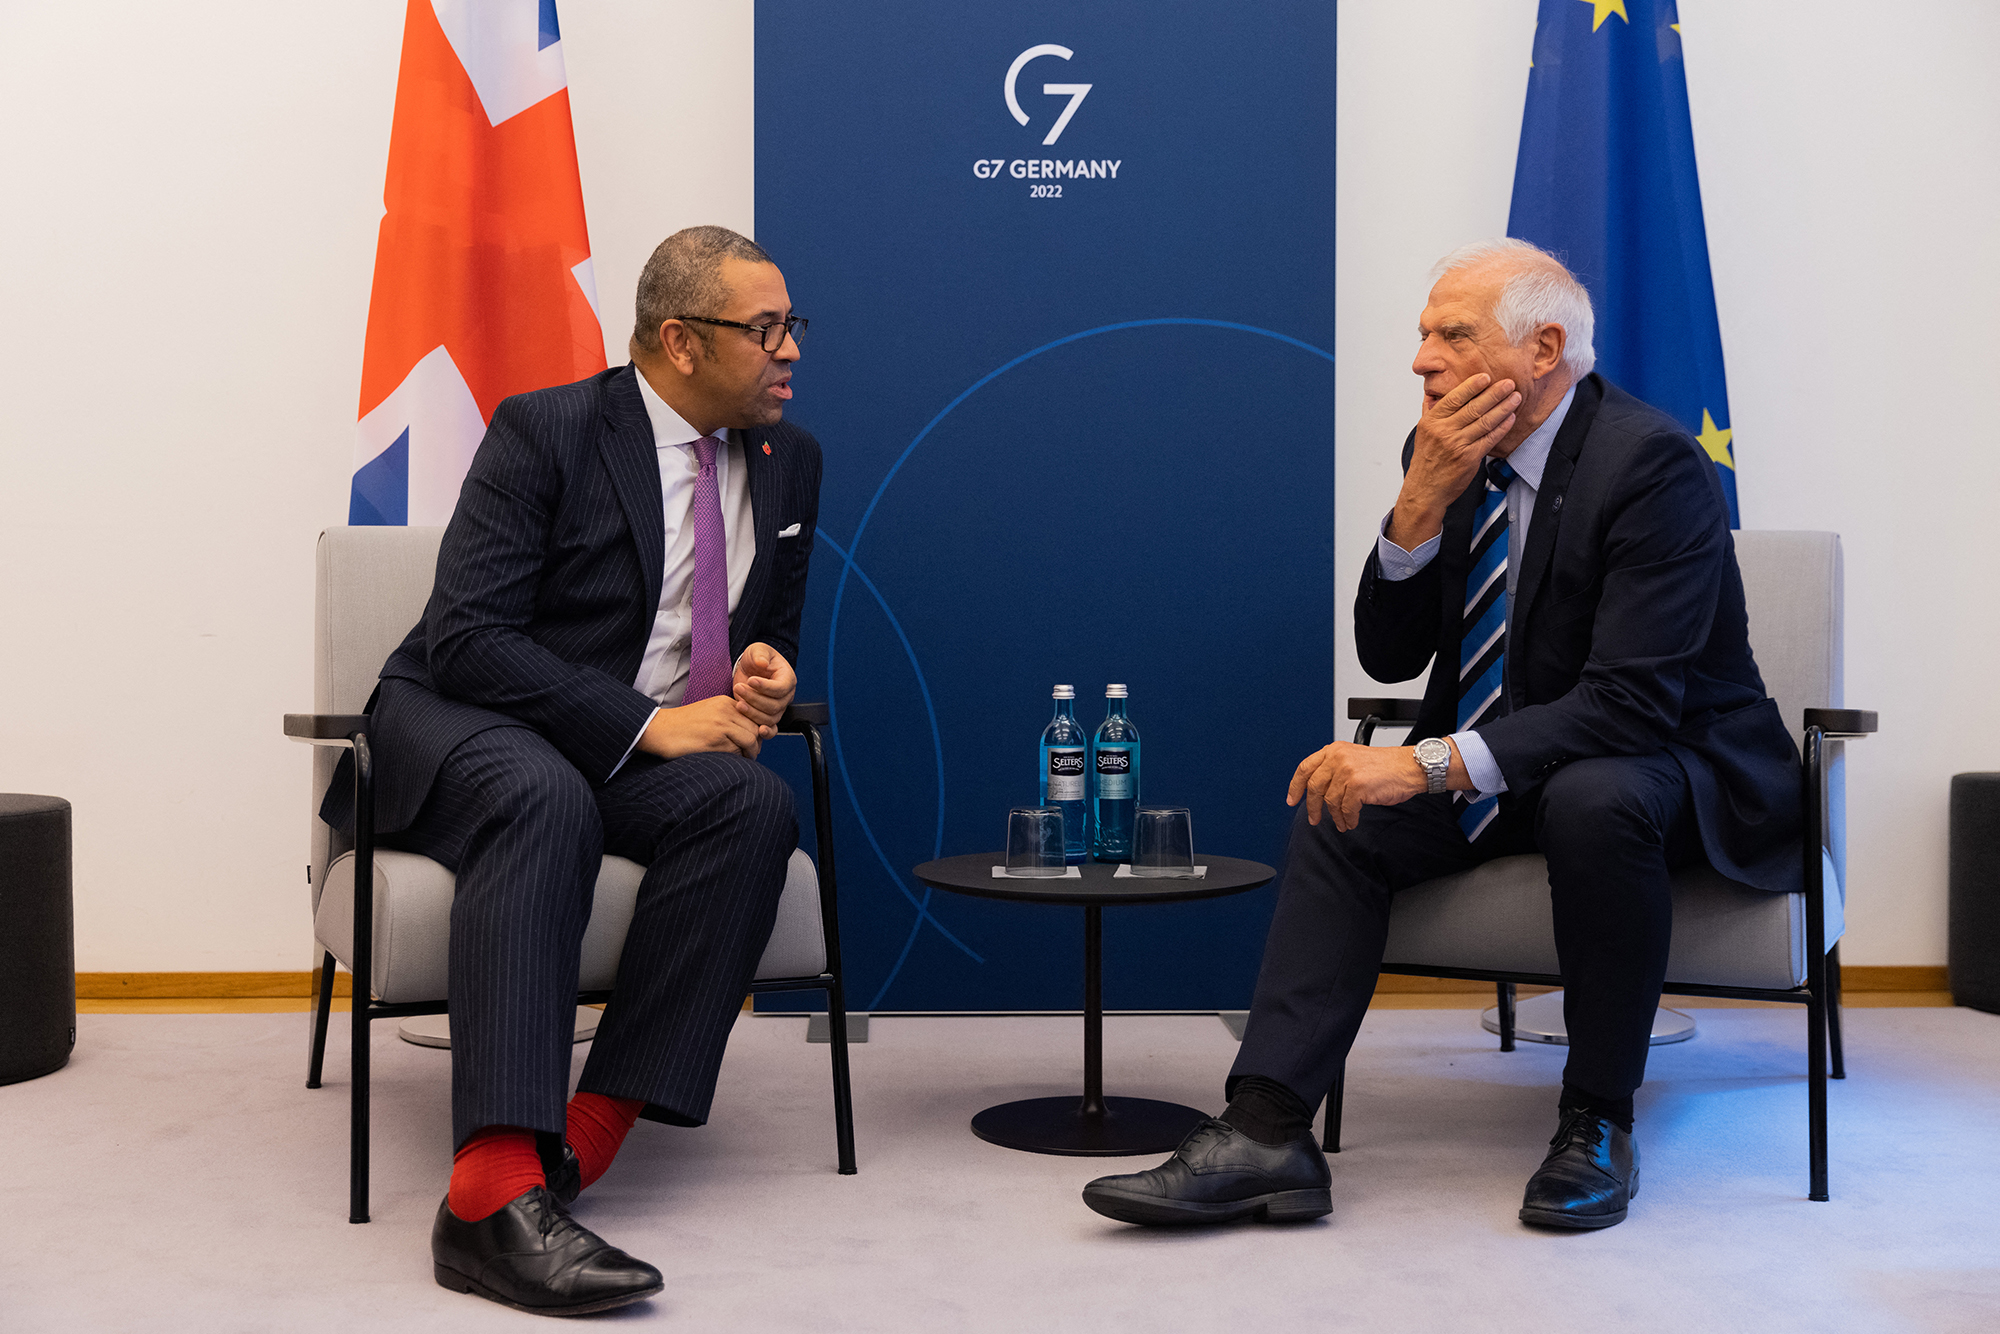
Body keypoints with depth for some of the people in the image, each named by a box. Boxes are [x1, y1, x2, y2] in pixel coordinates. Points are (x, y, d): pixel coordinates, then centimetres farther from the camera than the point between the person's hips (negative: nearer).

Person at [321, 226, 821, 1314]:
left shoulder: (786, 459, 9)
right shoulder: (545, 431, -10)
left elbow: (773, 631, 21)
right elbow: (466, 639, -19)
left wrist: (765, 673, -6)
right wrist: (647, 724, -25)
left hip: (648, 743, 5)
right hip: (460, 727, -5)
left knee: (753, 803, -29)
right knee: (547, 801, -40)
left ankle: (584, 1135, -31)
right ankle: (495, 1190, -48)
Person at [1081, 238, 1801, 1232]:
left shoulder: (1651, 462, -22)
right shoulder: (1446, 451, -1)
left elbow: (1632, 701, -30)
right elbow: (1389, 657, -3)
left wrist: (1434, 764, -37)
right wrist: (1422, 503, -19)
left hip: (1669, 769, -6)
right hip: (1502, 772, 7)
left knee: (1595, 799, -37)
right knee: (1338, 810, -13)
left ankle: (1597, 1122, -18)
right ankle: (1266, 1133, -20)